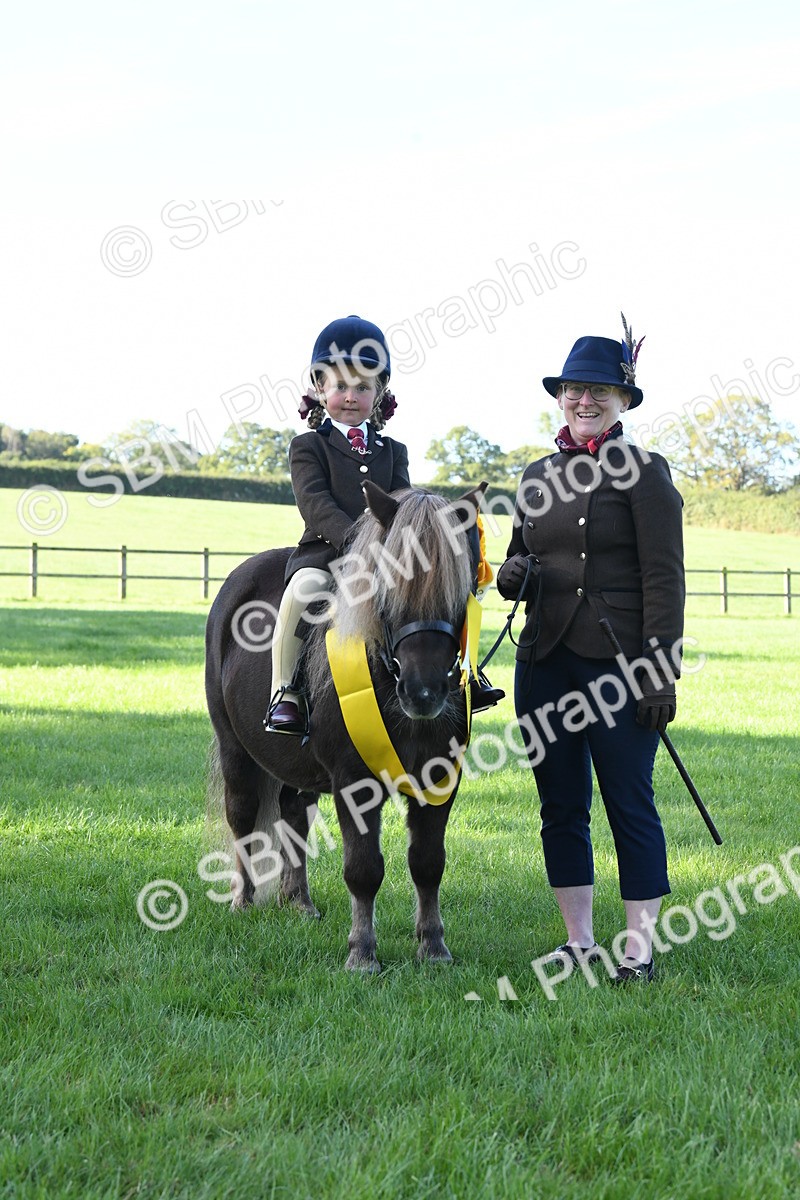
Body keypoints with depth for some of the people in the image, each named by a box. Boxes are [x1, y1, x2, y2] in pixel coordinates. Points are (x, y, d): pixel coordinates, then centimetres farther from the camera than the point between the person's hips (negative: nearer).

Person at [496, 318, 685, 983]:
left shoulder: (643, 473, -4)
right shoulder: (538, 476, 13)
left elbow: (664, 578, -8)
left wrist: (661, 671, -14)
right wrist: (512, 574, -2)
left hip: (620, 666, -6)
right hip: (545, 661, 6)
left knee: (631, 806, -1)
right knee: (561, 808, 10)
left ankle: (639, 948, 7)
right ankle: (580, 943, 19)